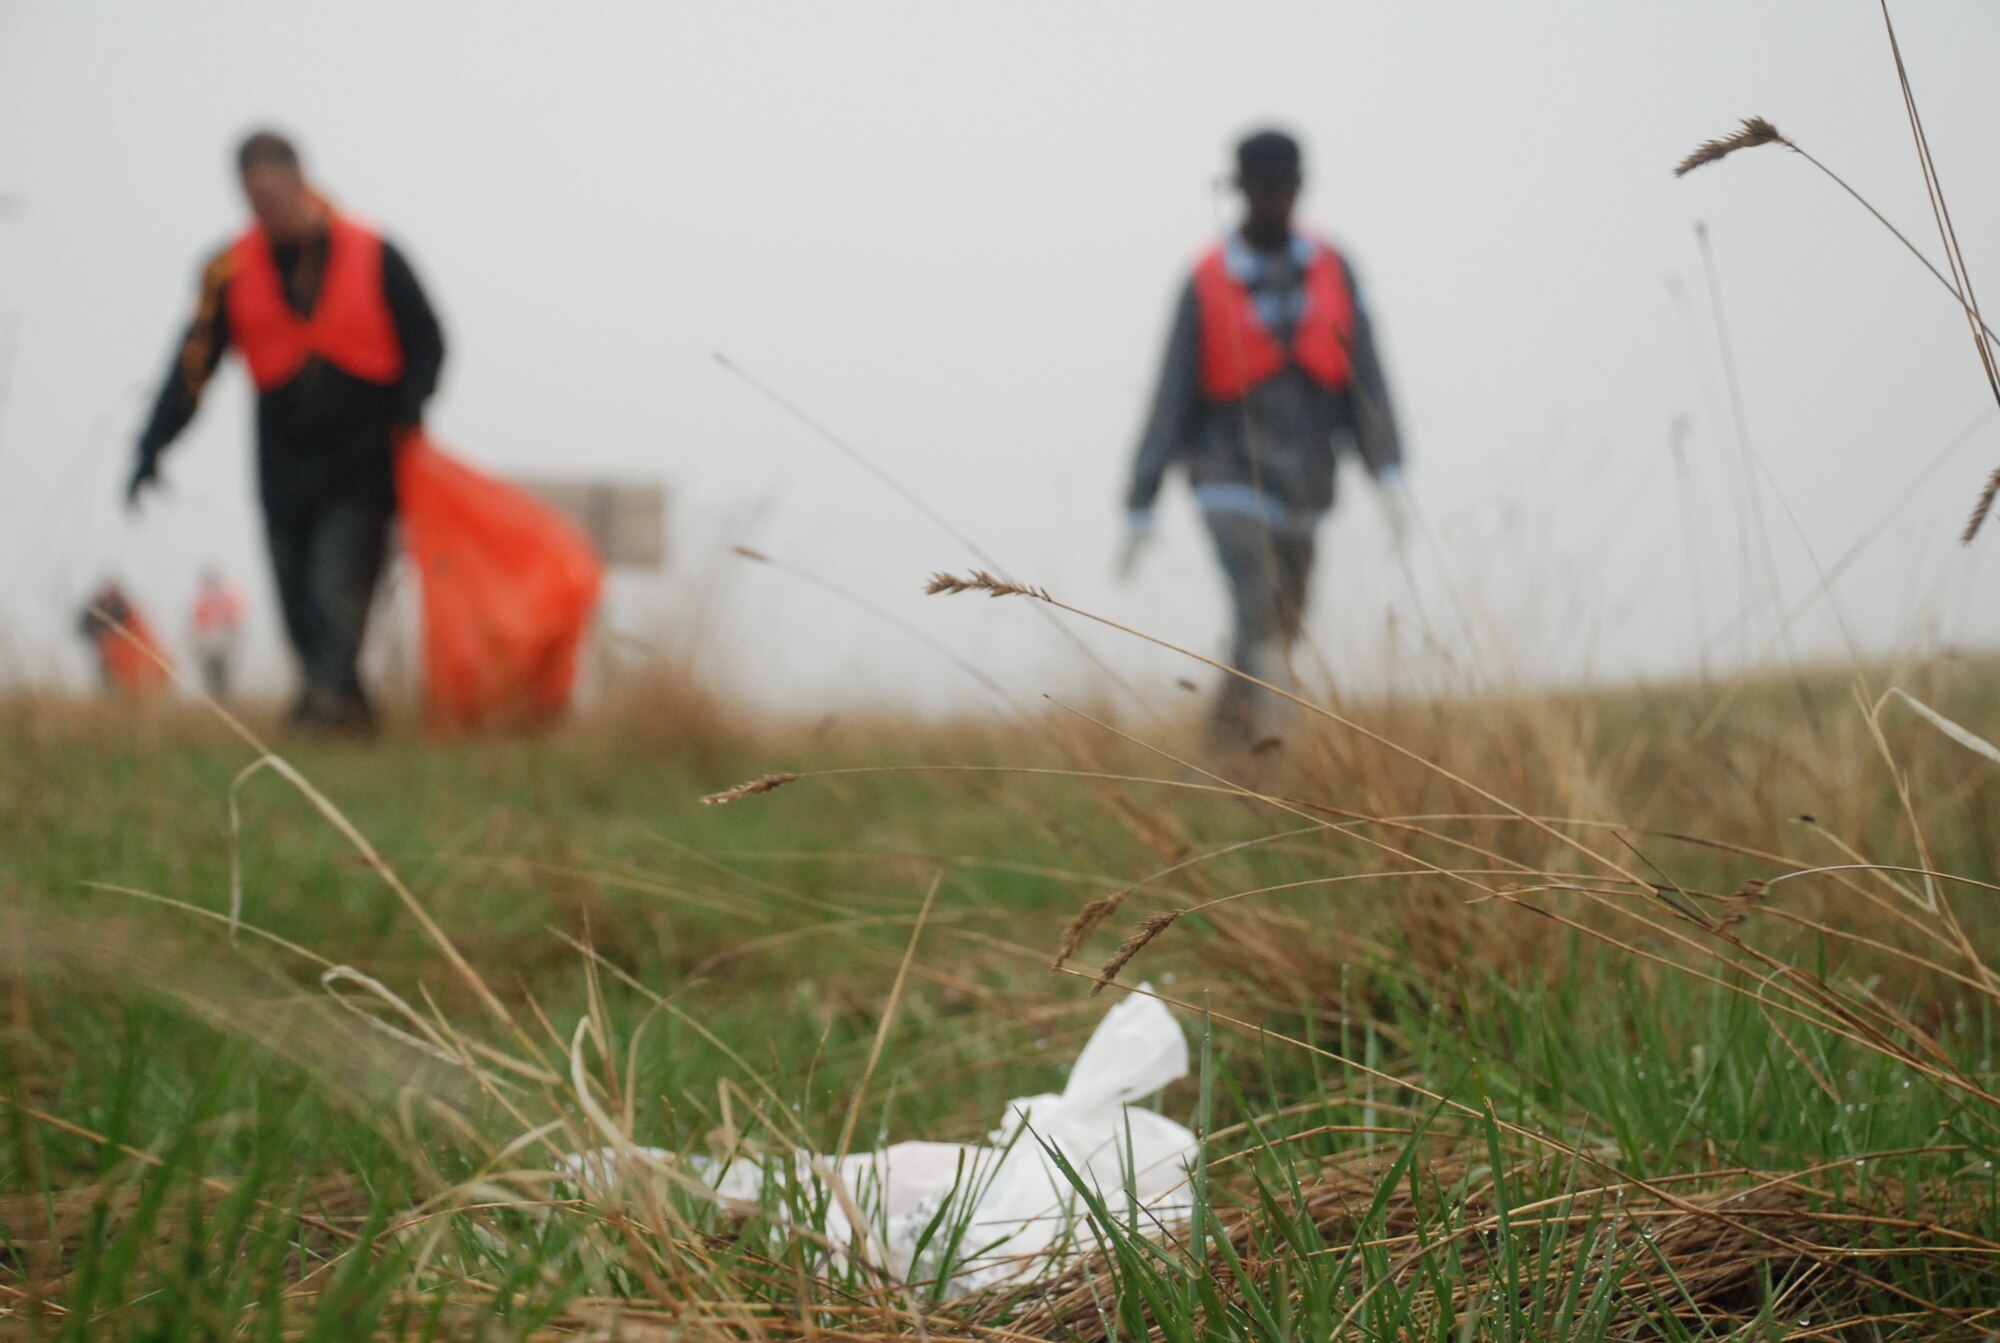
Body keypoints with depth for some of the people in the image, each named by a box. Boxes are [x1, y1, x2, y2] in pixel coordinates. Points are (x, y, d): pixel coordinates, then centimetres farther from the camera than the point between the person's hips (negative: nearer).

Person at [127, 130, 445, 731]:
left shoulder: (372, 255, -1)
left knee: (337, 591, -16)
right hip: (284, 468, 3)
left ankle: (325, 702, -19)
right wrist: (151, 449, -7)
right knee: (299, 606, 4)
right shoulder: (232, 270, 3)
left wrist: (406, 412, -11)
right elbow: (193, 363, 2)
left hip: (362, 464, -3)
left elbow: (427, 344, 6)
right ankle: (351, 715, 15)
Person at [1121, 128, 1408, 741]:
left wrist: (1390, 476, -15)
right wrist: (1139, 509, -8)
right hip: (1232, 483, -4)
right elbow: (1170, 399, -6)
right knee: (1262, 629, -21)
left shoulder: (1333, 271, 3)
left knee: (1280, 636, 13)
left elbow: (1366, 379, -2)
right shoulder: (1205, 284, -5)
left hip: (1303, 492, 4)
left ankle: (1227, 731, 37)